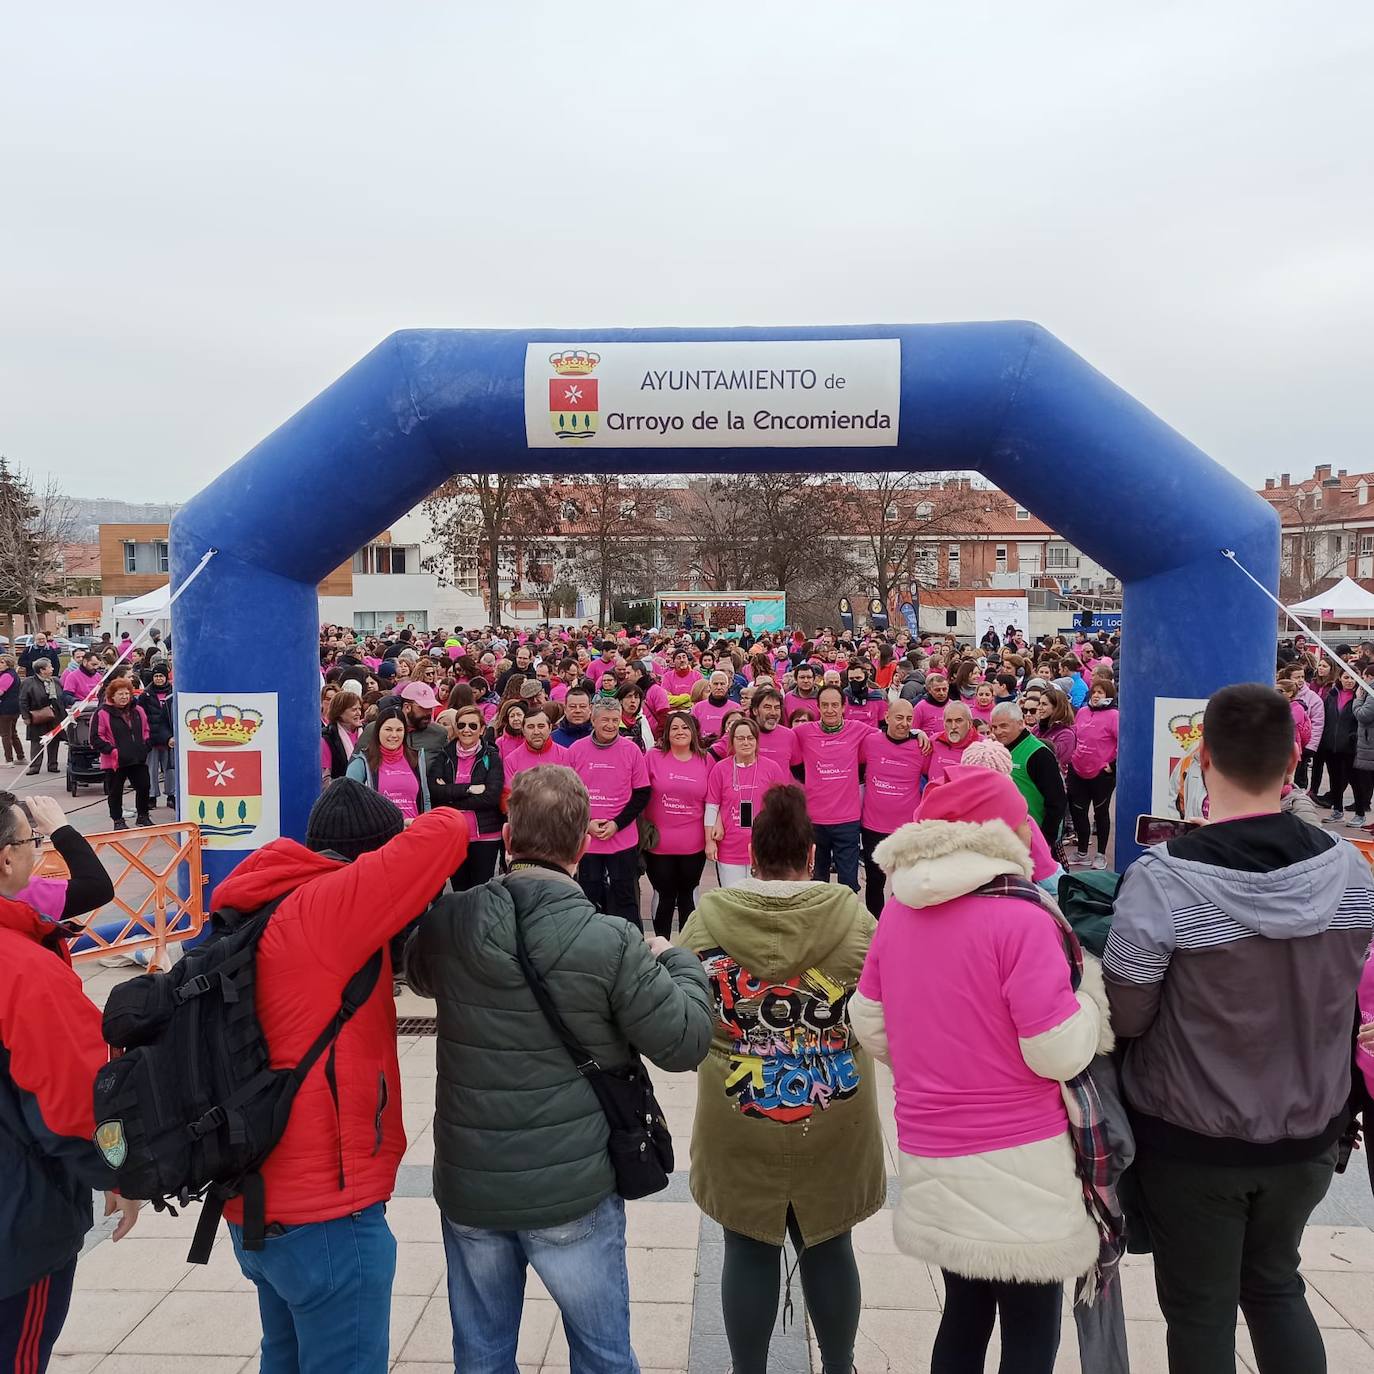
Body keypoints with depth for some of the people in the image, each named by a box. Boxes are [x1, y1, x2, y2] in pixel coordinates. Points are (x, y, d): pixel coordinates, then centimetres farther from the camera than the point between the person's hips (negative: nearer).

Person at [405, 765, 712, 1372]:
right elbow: (685, 1042, -13)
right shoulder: (612, 944, -22)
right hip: (572, 1191, -3)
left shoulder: (447, 922, -10)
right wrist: (678, 963, 4)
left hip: (467, 1186, 3)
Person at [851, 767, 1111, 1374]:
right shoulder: (1021, 918, -19)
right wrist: (1092, 980, -2)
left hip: (928, 1151, 6)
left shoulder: (899, 911, 0)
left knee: (964, 1312, 22)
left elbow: (870, 1028, 7)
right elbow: (1060, 1054, -17)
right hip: (1016, 1163, -6)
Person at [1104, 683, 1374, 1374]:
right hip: (1308, 1131, 4)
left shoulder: (1162, 880, -26)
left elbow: (1126, 1019, -16)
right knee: (1275, 1286, 27)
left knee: (1201, 1314, 16)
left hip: (1193, 1141, -4)